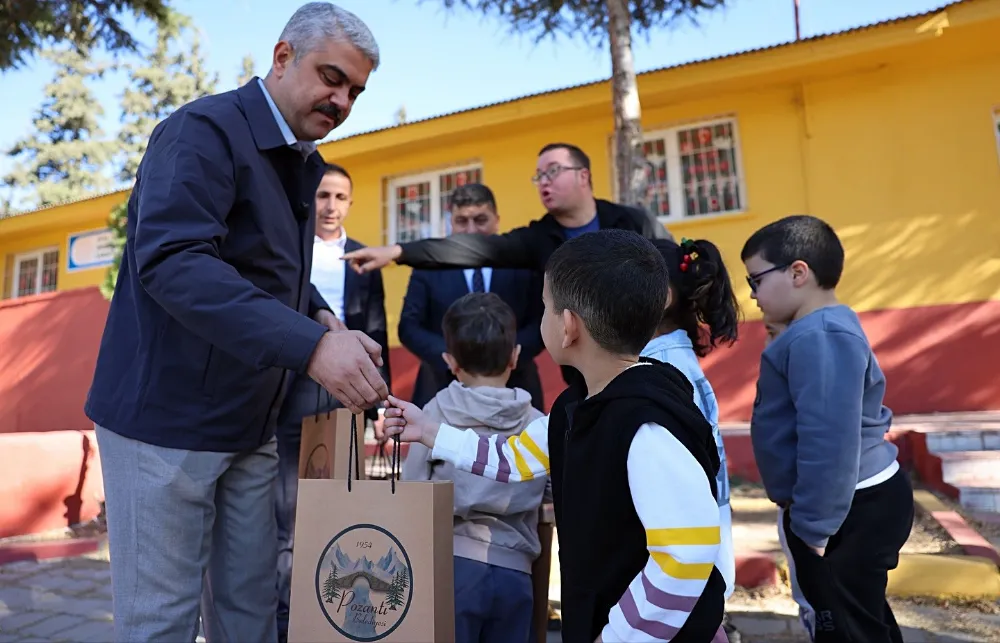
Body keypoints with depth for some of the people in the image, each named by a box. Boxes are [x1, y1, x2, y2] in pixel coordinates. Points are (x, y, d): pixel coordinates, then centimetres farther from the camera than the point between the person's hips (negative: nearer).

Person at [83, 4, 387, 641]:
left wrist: (324, 319, 0)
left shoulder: (303, 162, 12)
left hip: (251, 424, 8)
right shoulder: (204, 129, -14)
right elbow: (169, 260, -29)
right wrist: (310, 345, -37)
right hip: (167, 417, -7)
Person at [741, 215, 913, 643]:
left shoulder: (818, 338, -25)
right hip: (856, 506, 10)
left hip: (850, 513, -10)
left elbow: (830, 440, -29)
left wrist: (812, 525, -22)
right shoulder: (825, 330, 10)